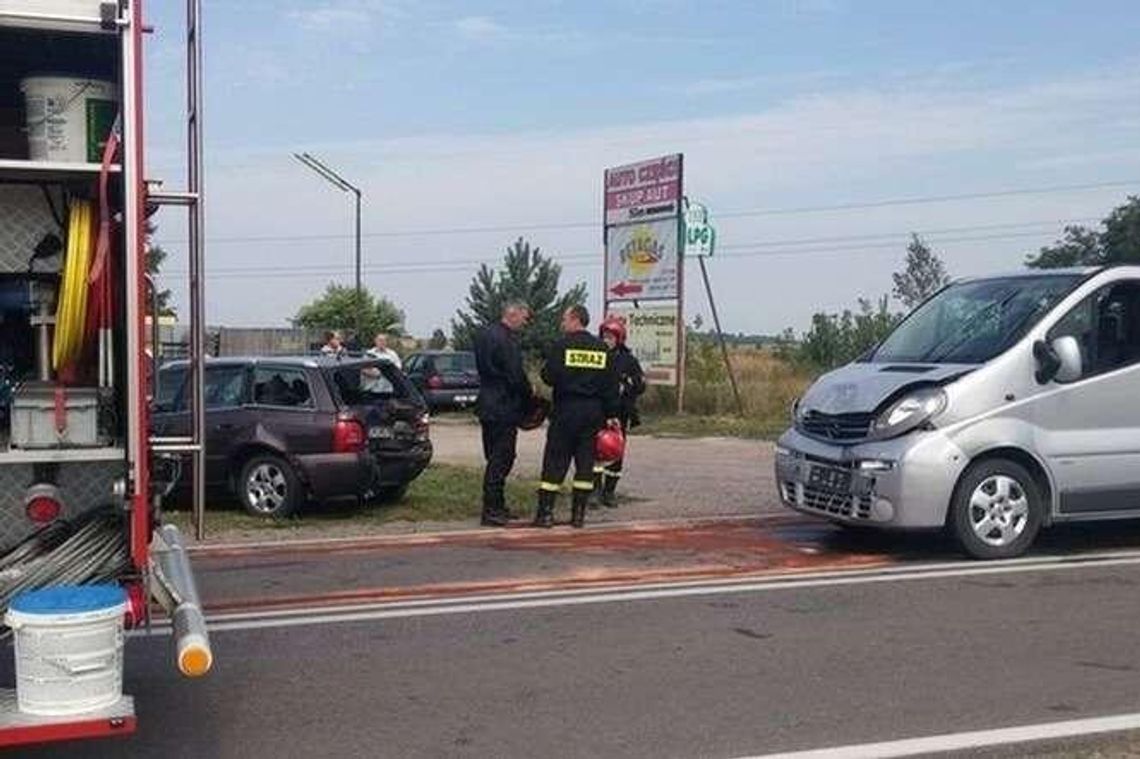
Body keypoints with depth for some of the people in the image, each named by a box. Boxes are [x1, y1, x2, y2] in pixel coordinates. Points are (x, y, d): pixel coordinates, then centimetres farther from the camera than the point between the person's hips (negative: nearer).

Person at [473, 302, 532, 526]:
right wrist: (529, 399, -4)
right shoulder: (507, 340, -19)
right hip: (504, 408, -10)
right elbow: (516, 376, -20)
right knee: (501, 459, -3)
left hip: (487, 405, 10)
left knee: (495, 457, 17)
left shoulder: (483, 335, 11)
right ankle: (491, 510, 0)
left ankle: (495, 505, 24)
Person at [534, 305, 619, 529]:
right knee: (586, 461, 8)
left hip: (566, 411, -4)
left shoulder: (561, 345, -8)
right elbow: (611, 385, 6)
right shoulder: (602, 348, 7)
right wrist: (611, 415, 11)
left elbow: (549, 376, -13)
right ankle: (578, 514, 9)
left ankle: (545, 513, -1)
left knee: (555, 461, 0)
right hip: (593, 411, 4)